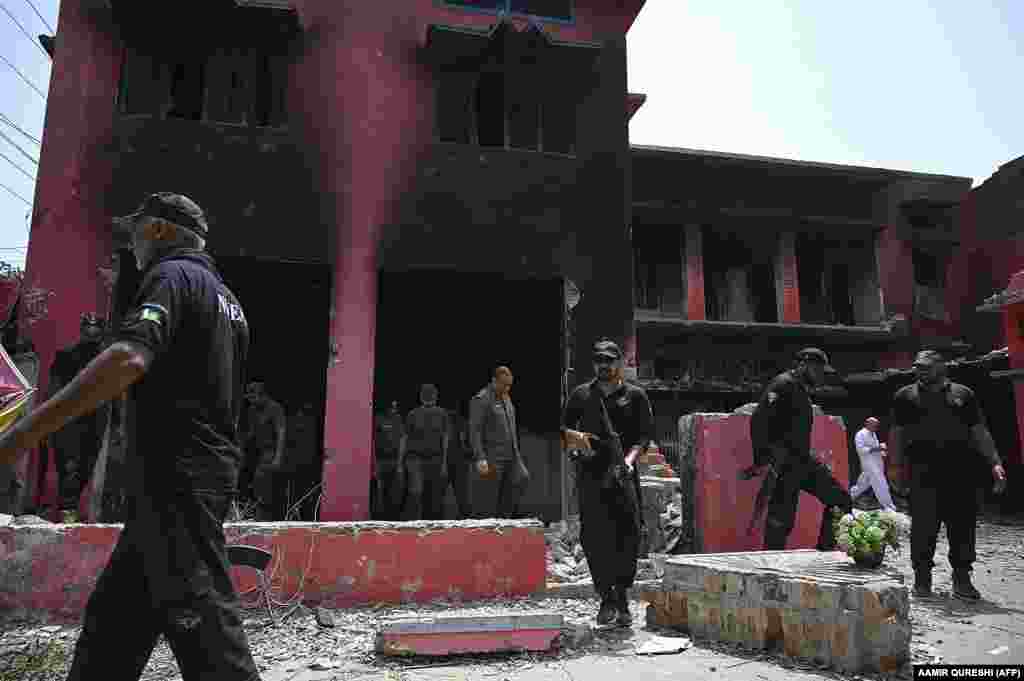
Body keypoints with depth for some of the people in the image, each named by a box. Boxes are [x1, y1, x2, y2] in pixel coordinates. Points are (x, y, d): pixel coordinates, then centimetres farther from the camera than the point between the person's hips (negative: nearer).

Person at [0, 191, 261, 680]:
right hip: (210, 469, 10)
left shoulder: (171, 274, -7)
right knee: (113, 612, 15)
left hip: (175, 473, -10)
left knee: (198, 610, -8)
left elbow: (129, 358, -25)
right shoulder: (226, 298, 22)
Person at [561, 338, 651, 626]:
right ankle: (606, 597, 10)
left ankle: (622, 596, 9)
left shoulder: (635, 395, 11)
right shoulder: (581, 394, 15)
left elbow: (645, 433, 4)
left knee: (628, 536, -8)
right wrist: (573, 435, -6)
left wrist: (629, 459, -13)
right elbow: (562, 427, 17)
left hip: (622, 473, -1)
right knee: (594, 536, -3)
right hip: (590, 472, 1)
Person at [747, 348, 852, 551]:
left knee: (841, 500, 9)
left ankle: (825, 550, 16)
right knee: (781, 519, -6)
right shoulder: (783, 384, -11)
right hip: (783, 465, -10)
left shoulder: (803, 391, 19)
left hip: (804, 461, 10)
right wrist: (761, 460, -24)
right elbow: (758, 420, -21)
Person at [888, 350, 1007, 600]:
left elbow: (979, 432, 13)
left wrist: (995, 463, 2)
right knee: (923, 526, -2)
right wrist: (896, 467, 1)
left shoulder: (963, 394, 15)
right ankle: (922, 578, 11)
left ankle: (962, 579, 14)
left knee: (963, 526, 2)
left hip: (960, 472, 2)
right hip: (923, 473, -1)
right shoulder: (905, 396, 11)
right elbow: (896, 434, 10)